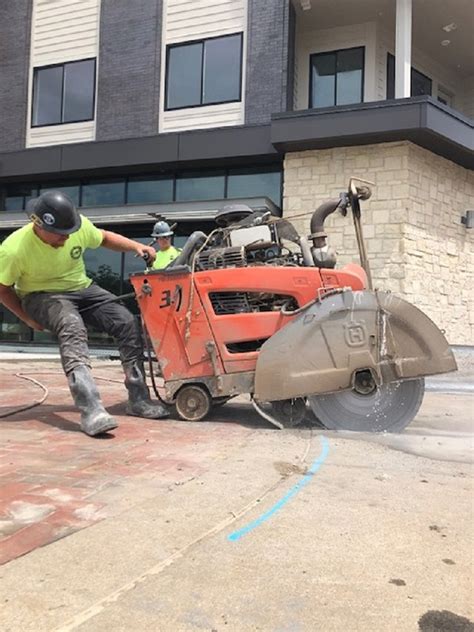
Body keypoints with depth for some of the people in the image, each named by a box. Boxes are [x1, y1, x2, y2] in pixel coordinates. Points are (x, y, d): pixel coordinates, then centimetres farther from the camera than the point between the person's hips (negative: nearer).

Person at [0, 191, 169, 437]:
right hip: (42, 296, -5)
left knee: (129, 323, -14)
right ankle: (91, 410, -48)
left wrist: (136, 246, -9)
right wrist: (29, 319, -7)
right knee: (72, 328, -38)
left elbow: (105, 238, 6)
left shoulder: (80, 225, -15)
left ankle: (138, 400, -6)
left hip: (81, 289, 5)